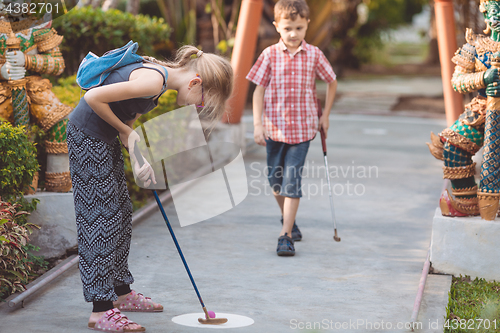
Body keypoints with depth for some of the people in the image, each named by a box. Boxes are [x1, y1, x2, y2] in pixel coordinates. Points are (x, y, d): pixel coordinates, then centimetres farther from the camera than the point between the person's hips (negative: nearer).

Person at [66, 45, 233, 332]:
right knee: (100, 219, -8)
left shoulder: (161, 76, 5)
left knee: (122, 213, 17)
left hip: (105, 138, 10)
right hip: (87, 138, -10)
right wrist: (125, 130, -14)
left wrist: (138, 158, -5)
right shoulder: (153, 80, -26)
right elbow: (94, 98, -28)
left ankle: (121, 292, 30)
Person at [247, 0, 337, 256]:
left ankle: (286, 235, -8)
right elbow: (259, 90, -1)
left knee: (292, 181, -9)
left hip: (302, 128, -1)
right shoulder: (269, 55, -2)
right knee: (276, 181, 12)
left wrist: (325, 115, 12)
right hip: (274, 127, 2)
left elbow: (332, 82, 12)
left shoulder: (314, 55, -2)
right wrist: (257, 124, -8)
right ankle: (287, 217, 38)